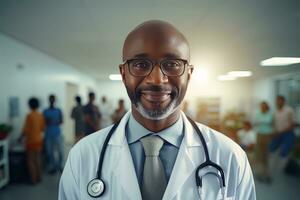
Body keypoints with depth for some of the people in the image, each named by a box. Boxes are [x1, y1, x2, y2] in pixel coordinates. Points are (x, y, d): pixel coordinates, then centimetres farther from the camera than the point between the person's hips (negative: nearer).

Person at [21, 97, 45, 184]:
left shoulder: (29, 115, -16)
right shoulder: (41, 115, 2)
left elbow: (25, 129, -14)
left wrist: (21, 137, 1)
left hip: (31, 140, -6)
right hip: (39, 139, 6)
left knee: (30, 160, 5)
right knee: (38, 159, 15)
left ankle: (33, 179, 11)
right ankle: (39, 177, 23)